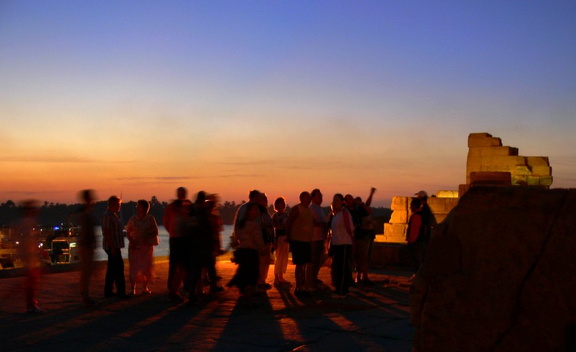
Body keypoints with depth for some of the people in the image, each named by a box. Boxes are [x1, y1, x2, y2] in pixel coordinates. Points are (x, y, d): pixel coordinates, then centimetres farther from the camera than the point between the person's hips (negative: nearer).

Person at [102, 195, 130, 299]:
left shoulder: (114, 215, 16)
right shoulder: (107, 216, -16)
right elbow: (107, 233, -21)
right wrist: (112, 248, -23)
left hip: (115, 247, 10)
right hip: (112, 247, -10)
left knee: (112, 270, 13)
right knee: (118, 268, -8)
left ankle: (108, 291, 19)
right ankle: (121, 292, -5)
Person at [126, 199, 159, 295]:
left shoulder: (150, 219, -4)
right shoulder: (133, 218, -1)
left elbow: (155, 232, 0)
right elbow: (128, 232, 4)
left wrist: (146, 237, -15)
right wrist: (132, 241, -12)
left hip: (146, 245, 0)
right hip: (134, 246, 0)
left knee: (146, 267, 3)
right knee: (134, 267, -2)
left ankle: (145, 288, 15)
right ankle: (132, 288, 3)